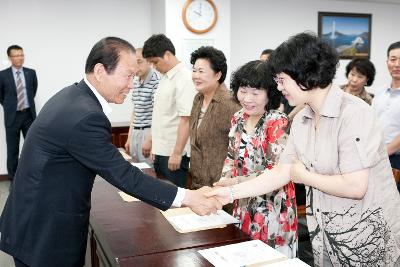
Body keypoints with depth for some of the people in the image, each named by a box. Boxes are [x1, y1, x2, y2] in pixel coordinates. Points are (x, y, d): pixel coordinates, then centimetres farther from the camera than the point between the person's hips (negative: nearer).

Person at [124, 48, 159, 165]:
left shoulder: (156, 81, -13)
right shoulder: (136, 82, 12)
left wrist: (149, 140, -17)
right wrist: (129, 138, 17)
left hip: (149, 132, -8)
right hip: (135, 133, 8)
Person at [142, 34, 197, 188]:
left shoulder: (184, 78, -15)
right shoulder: (165, 77, 12)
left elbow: (186, 119, -20)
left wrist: (177, 152, -20)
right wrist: (155, 146, 17)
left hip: (173, 153, -8)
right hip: (161, 151, 9)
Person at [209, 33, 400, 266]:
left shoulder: (353, 113, -21)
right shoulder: (302, 120, 2)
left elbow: (355, 186, -27)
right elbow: (281, 172, 5)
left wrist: (305, 176, -13)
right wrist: (231, 193, 1)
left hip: (370, 240, -6)